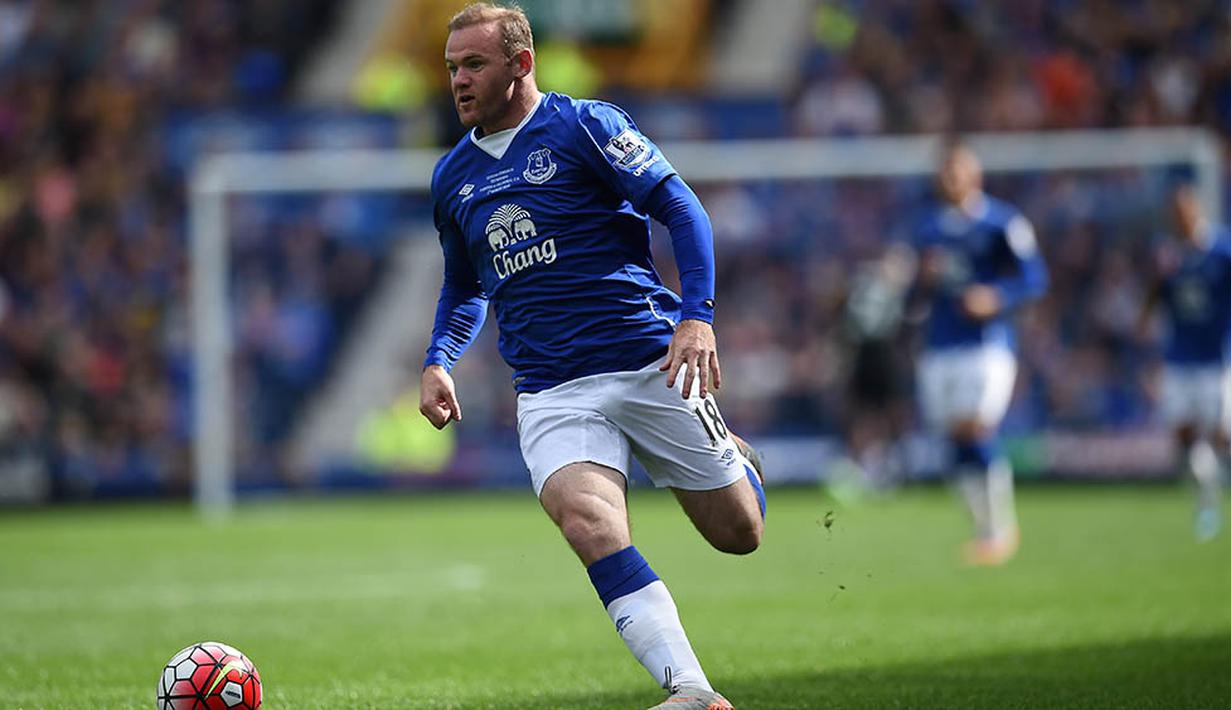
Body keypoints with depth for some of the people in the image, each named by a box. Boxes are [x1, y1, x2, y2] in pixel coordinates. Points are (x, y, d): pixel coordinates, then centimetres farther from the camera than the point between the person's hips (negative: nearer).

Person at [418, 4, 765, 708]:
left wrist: (697, 315, -19)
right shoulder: (453, 176, 14)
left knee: (739, 534, 3)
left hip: (648, 361, -3)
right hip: (550, 394, 3)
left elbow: (682, 209, -6)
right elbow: (464, 286, 28)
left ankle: (737, 463, 41)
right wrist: (438, 361, 10)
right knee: (586, 516, -27)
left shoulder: (583, 125, -2)